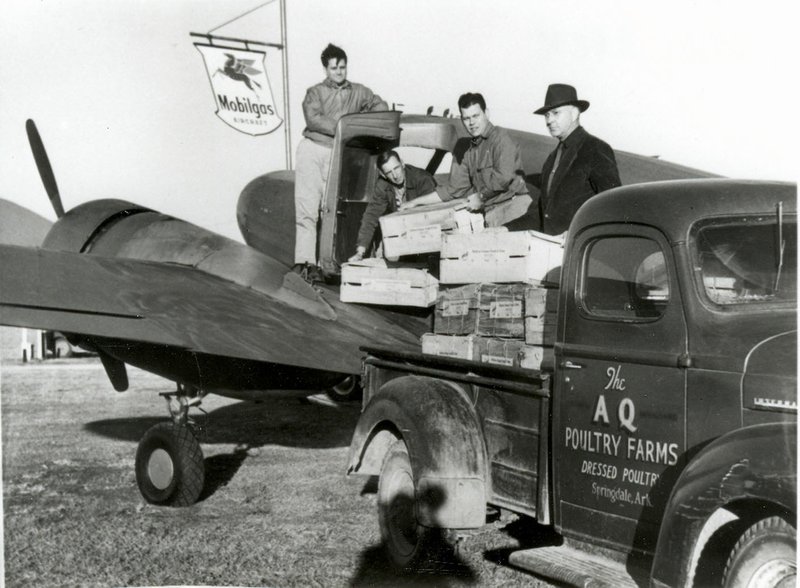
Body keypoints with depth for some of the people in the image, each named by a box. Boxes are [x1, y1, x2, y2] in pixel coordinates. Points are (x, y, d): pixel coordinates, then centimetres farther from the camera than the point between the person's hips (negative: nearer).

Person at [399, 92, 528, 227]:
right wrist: (416, 202, 21)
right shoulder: (465, 149, 18)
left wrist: (481, 197, -4)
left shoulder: (501, 137, -4)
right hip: (487, 210, 6)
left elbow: (504, 177, -16)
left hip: (511, 202, -6)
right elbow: (453, 188, 23)